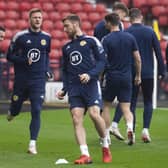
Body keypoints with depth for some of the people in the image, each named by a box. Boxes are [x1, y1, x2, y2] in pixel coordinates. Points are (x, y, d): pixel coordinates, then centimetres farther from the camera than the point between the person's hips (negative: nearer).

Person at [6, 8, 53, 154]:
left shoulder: (47, 37, 6)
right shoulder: (20, 36, -5)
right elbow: (10, 56, -1)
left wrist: (47, 70, 8)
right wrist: (24, 61, -17)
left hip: (38, 80, 1)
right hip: (21, 80, -1)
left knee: (36, 111, -10)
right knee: (15, 111, 9)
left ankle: (32, 144, -7)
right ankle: (12, 112, 48)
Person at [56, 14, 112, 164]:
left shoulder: (91, 41, 4)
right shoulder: (66, 47, 21)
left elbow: (102, 60, -2)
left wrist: (90, 74, -16)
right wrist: (64, 89, 15)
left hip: (91, 84, -5)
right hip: (74, 87, 5)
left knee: (94, 114, -20)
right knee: (76, 119, -10)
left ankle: (105, 147, 4)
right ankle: (85, 155, -13)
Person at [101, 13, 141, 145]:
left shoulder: (106, 40, -8)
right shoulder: (130, 37, 3)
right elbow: (138, 59, 5)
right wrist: (138, 75, 15)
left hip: (111, 77, -3)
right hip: (127, 78, 3)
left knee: (106, 106, 12)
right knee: (126, 108, 5)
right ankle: (130, 128, -22)